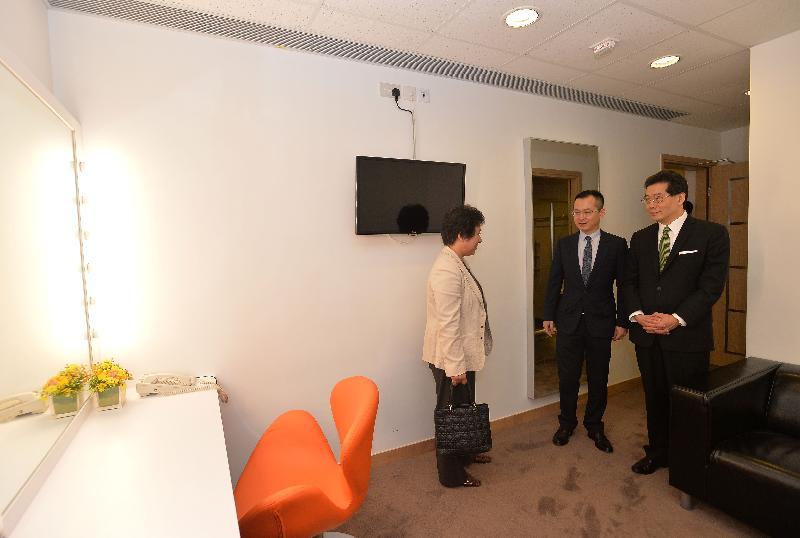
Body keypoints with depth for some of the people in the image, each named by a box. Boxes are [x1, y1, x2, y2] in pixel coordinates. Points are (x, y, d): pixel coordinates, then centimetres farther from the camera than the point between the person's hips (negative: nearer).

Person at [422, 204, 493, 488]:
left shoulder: (456, 263, 8)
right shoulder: (447, 270, -25)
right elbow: (447, 324, -27)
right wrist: (455, 366, -23)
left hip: (463, 354, 10)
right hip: (451, 358, -10)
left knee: (464, 408, 25)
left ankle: (464, 453, 46)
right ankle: (451, 473, 26)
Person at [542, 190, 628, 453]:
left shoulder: (616, 244, -2)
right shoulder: (564, 244, 3)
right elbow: (554, 281, 5)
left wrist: (622, 321, -3)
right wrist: (549, 315, 3)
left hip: (601, 322, -1)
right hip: (569, 320, 1)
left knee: (598, 379, 13)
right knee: (567, 377, 9)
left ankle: (594, 426, 33)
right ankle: (567, 422, 31)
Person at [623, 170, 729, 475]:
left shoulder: (711, 234, -4)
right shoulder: (640, 239, 10)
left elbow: (711, 286, -10)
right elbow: (629, 282, 9)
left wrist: (677, 319, -19)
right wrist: (637, 314, -7)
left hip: (687, 336, -4)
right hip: (647, 336, 4)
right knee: (654, 398, 15)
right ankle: (657, 452, 32)